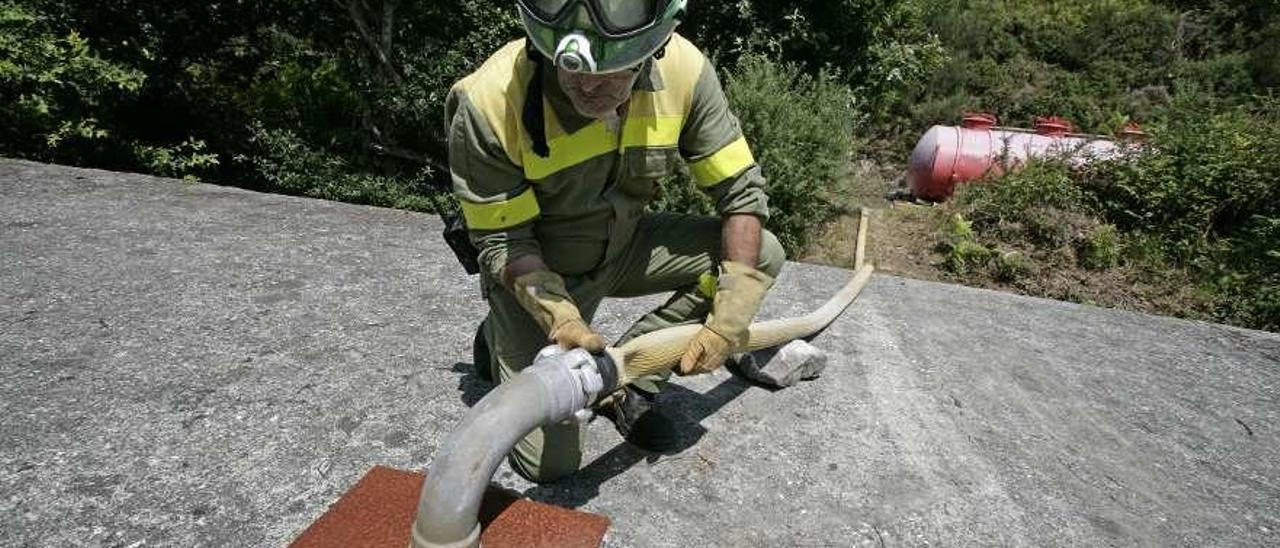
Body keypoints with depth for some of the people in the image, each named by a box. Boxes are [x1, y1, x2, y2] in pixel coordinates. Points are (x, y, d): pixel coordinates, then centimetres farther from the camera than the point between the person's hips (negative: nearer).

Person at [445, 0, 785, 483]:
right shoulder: (490, 101, -30)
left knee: (763, 256, -11)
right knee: (548, 462, -8)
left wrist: (732, 314, -22)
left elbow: (741, 189, -13)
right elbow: (500, 242, -19)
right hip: (536, 273, -3)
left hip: (624, 248, 4)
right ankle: (499, 341, 22)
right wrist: (559, 316, -35)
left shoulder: (682, 69, -22)